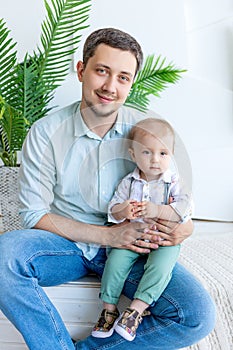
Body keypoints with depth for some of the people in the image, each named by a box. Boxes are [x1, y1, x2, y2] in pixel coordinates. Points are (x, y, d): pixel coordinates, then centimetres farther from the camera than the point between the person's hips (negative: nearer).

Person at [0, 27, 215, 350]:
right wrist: (108, 235, -19)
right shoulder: (46, 133, -7)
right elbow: (35, 214, -8)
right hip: (68, 242, 0)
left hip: (132, 247, 1)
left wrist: (182, 227, -22)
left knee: (198, 316, -22)